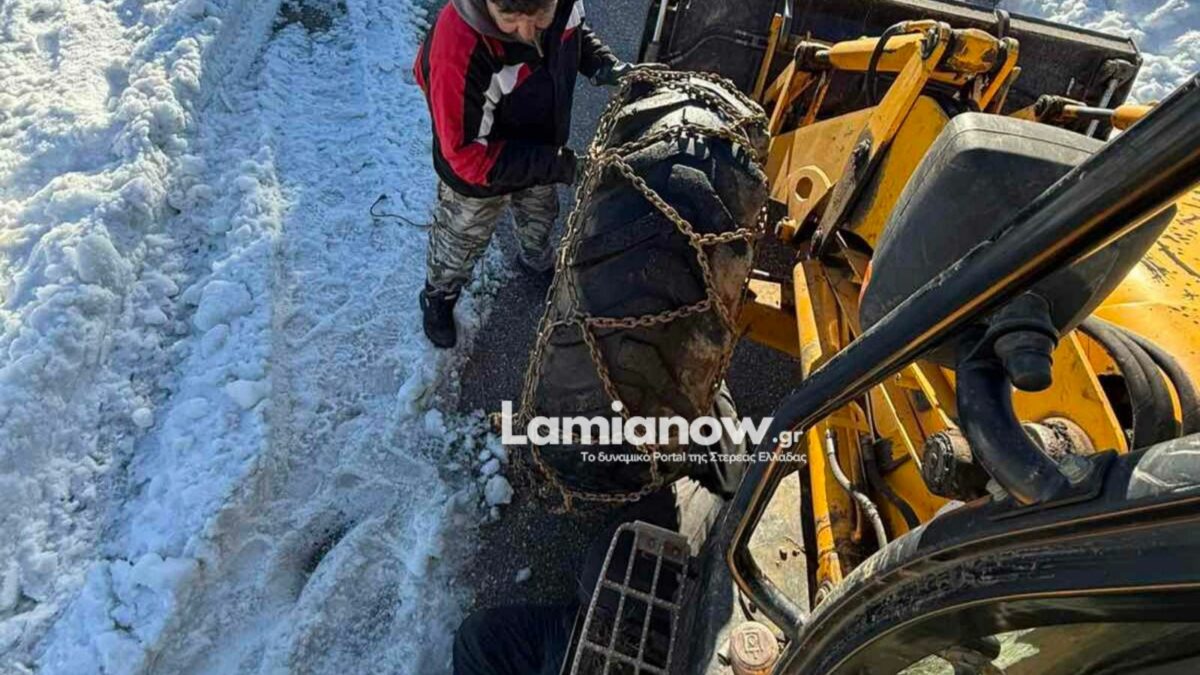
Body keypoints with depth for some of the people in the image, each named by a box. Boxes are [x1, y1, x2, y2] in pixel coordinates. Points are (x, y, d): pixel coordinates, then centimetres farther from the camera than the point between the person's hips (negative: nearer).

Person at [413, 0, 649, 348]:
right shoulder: (458, 52, -43)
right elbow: (467, 156, -35)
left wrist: (604, 64, -21)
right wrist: (557, 165, -40)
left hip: (542, 153, 5)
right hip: (477, 175, -4)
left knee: (540, 218, 33)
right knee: (459, 245, 22)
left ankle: (537, 262, 67)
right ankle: (438, 297, 54)